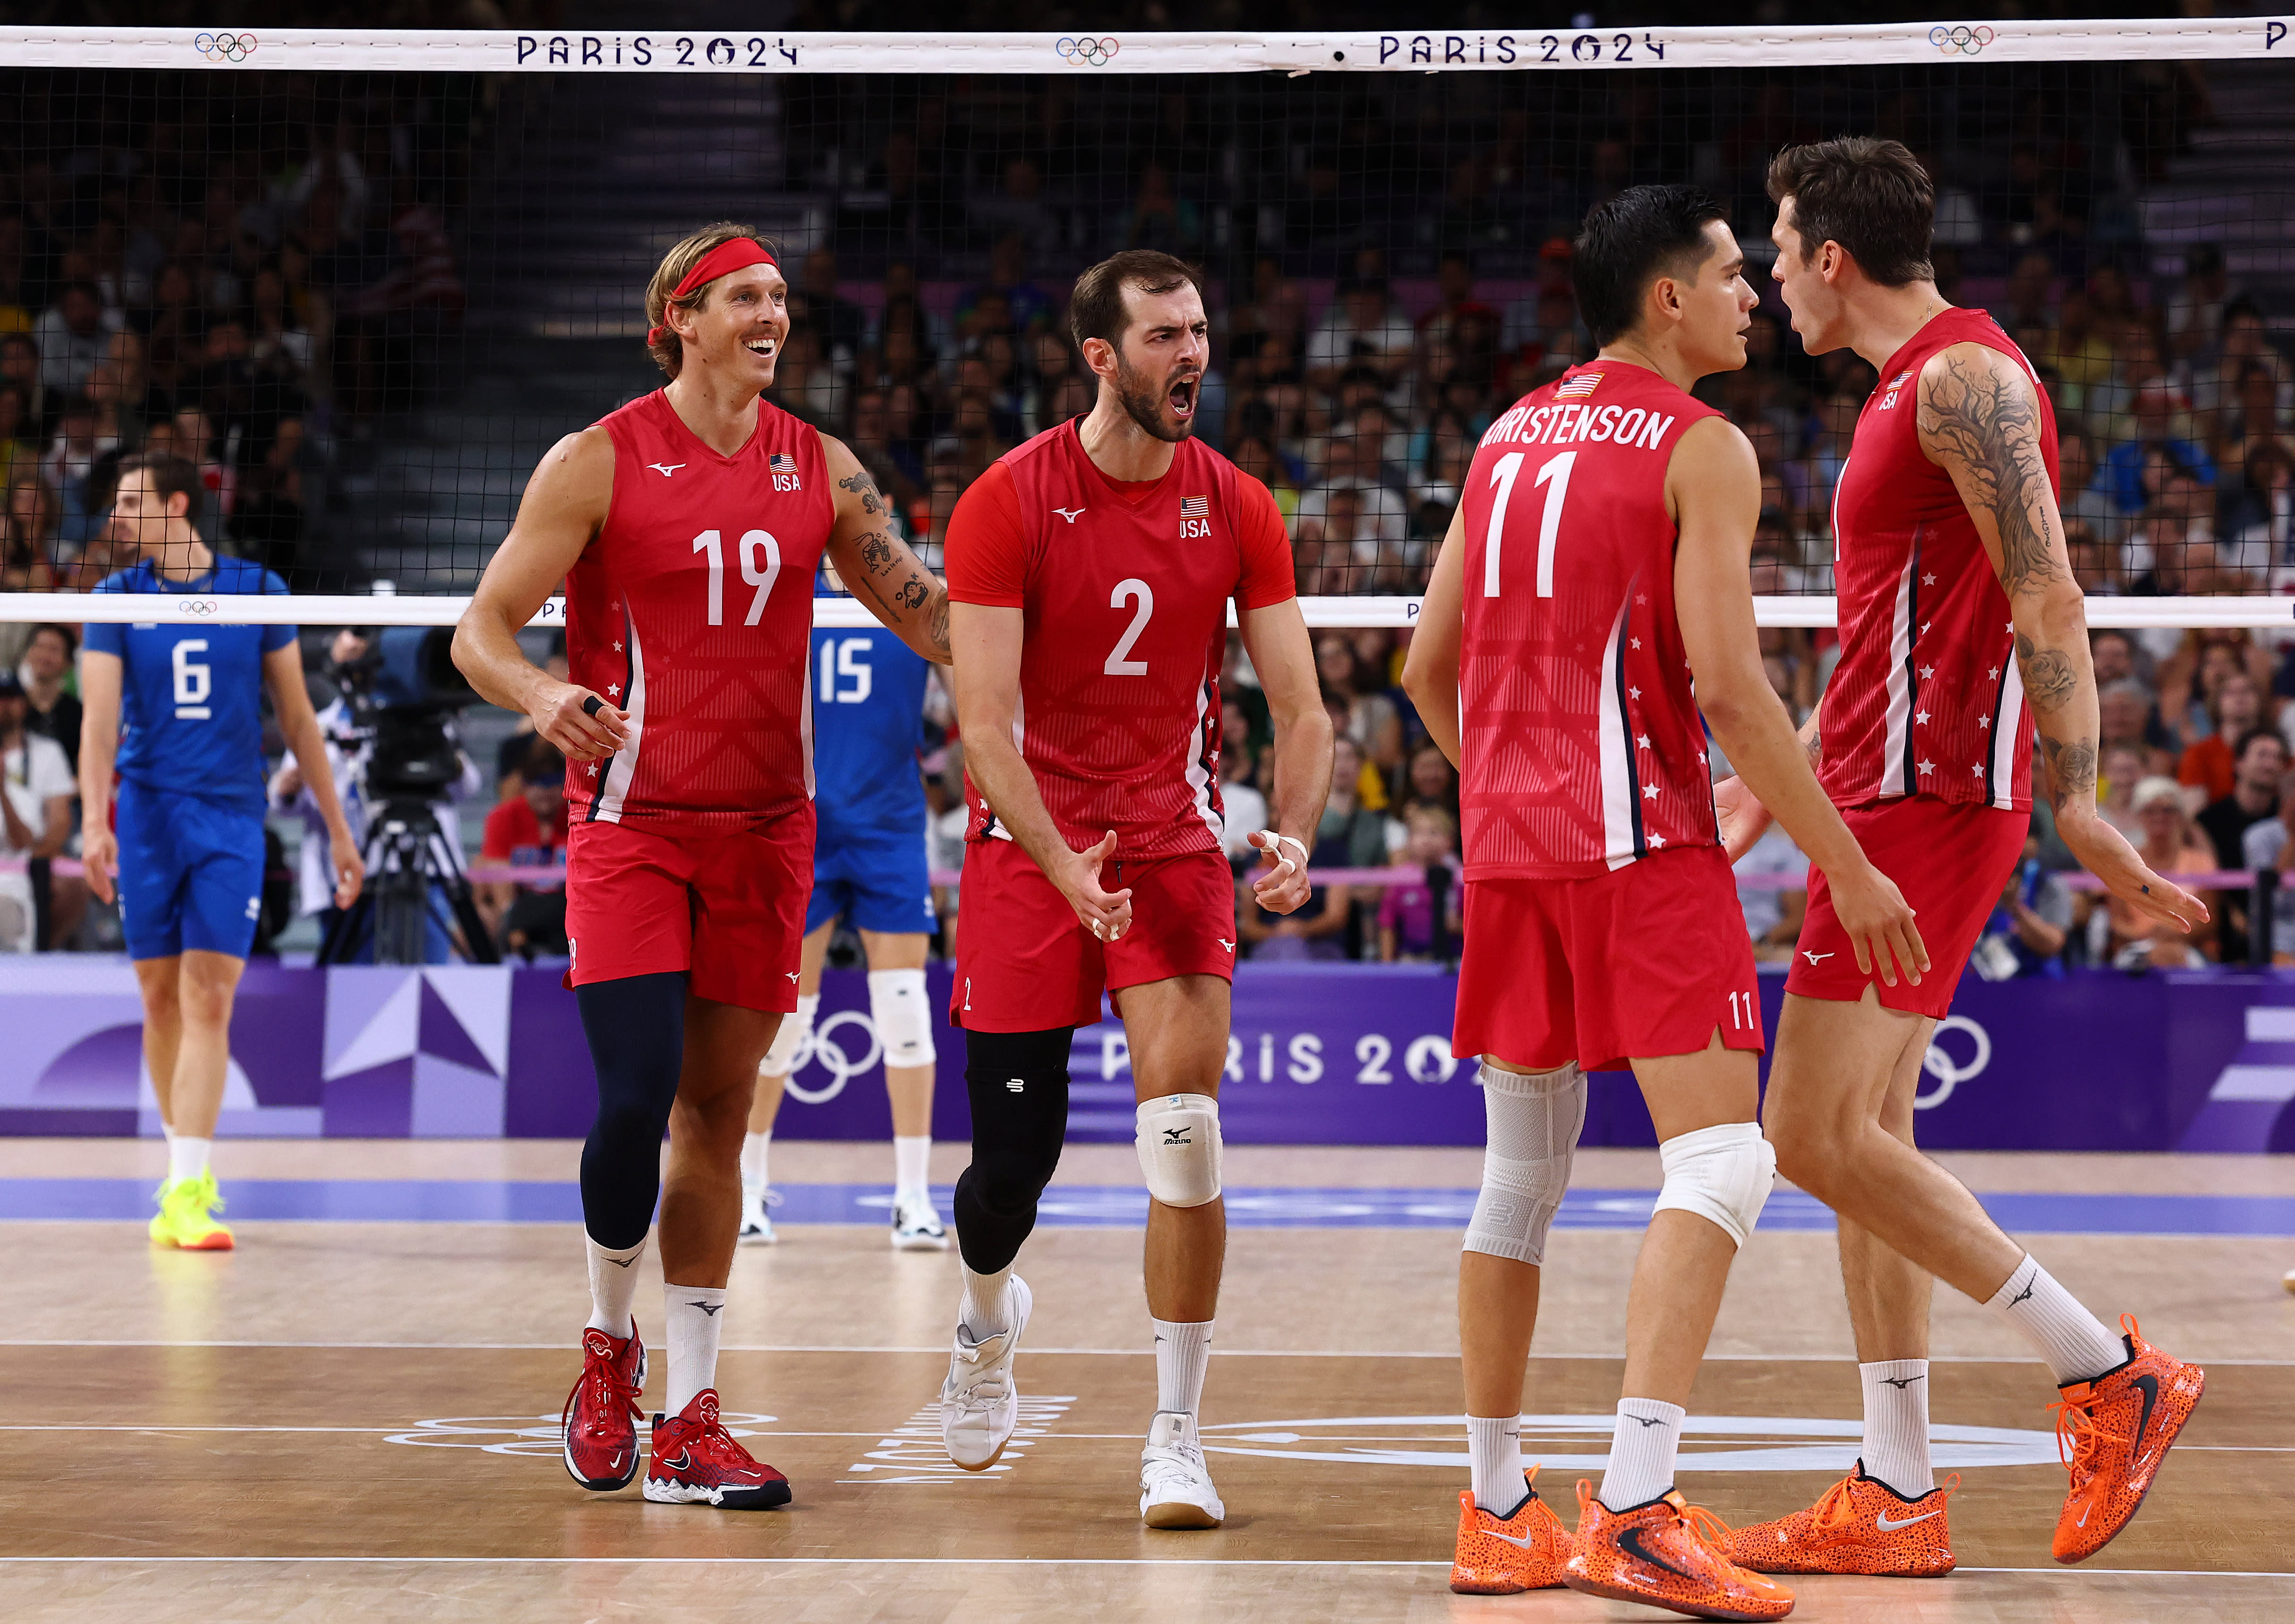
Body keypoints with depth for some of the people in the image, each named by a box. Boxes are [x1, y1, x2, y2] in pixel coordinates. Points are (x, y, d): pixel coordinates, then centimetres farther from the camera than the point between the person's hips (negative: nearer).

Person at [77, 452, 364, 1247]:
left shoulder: (256, 590, 4)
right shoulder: (118, 599, 4)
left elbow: (298, 717, 10)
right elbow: (100, 717, -6)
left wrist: (338, 830, 9)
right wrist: (94, 820, -20)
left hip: (232, 819, -1)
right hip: (147, 815, 1)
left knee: (209, 1001, -11)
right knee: (161, 1001, 6)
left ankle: (187, 1192, -17)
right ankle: (189, 1166, 22)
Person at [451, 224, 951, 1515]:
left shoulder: (819, 468, 7)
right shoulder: (600, 461, -4)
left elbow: (929, 612, 11)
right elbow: (482, 629, -4)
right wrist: (542, 695, -26)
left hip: (765, 827, 4)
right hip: (630, 820, -4)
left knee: (717, 1113, 5)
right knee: (636, 1098, -15)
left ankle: (691, 1423, 9)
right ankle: (609, 1348, 12)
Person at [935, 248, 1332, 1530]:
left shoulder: (1238, 509, -1)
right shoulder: (1007, 503, -9)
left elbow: (1301, 707, -1)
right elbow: (985, 722, -15)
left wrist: (1293, 839, -20)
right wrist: (1064, 864, -28)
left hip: (1176, 846, 1)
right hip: (1029, 849, -1)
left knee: (1184, 1122, -18)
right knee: (1014, 1161, 3)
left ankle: (1178, 1440, -10)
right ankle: (991, 1319, 41)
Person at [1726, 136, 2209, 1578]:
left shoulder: (1964, 375, -12)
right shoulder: (1911, 389, 19)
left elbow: (2048, 600, -20)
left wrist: (2074, 799, -25)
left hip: (1931, 799, -10)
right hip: (1890, 794, 10)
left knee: (1819, 1135, -12)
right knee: (1865, 1137, 9)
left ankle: (2112, 1374, -6)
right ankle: (1899, 1500, 11)